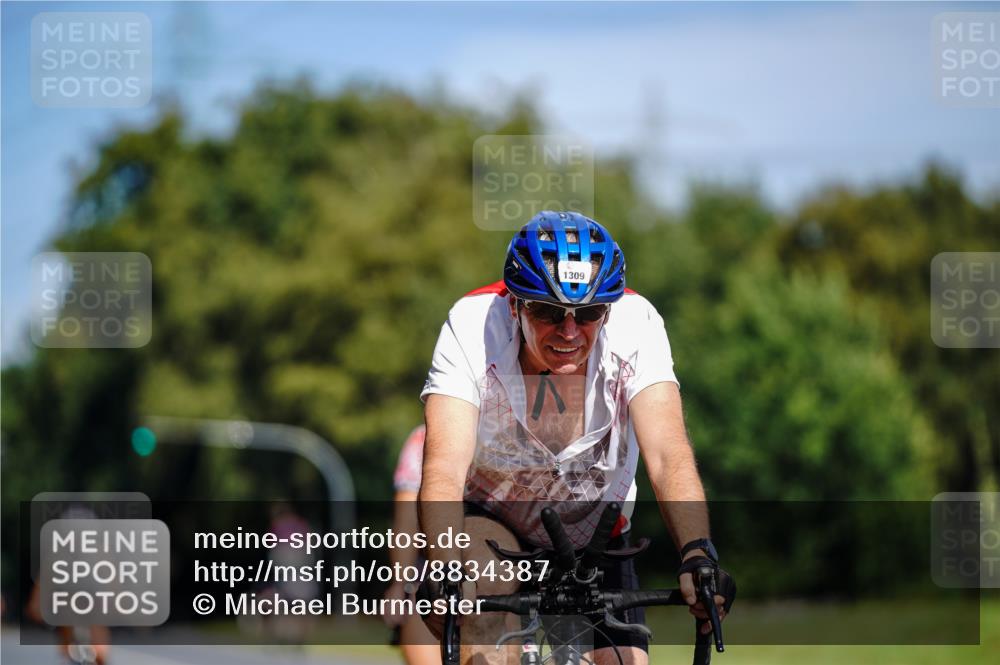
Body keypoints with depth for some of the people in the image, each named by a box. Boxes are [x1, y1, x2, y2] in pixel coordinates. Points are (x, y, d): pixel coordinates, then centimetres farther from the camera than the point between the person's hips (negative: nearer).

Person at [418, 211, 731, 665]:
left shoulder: (635, 325, -25)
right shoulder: (473, 327, -29)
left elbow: (668, 456, -35)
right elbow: (445, 468, -40)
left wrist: (697, 556, -53)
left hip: (593, 538, 3)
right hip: (489, 521, -3)